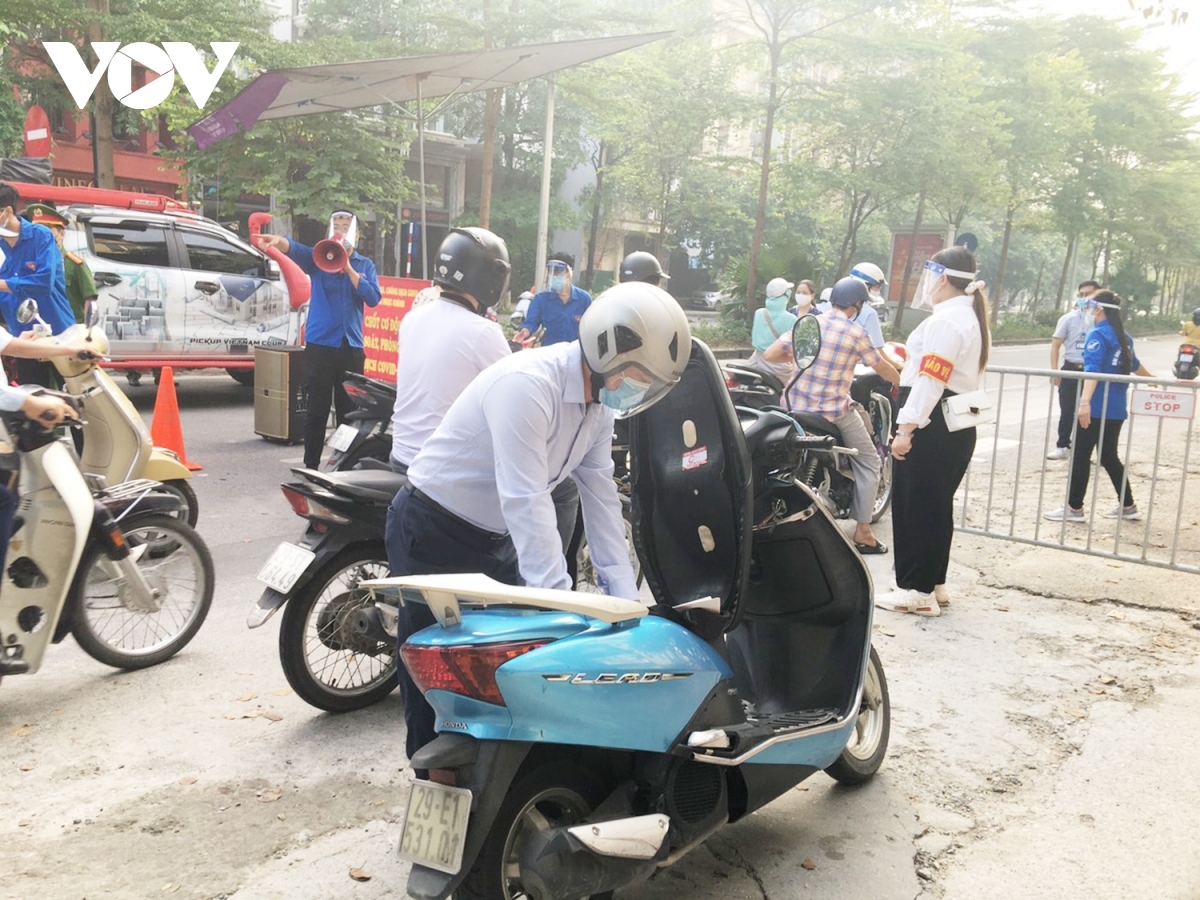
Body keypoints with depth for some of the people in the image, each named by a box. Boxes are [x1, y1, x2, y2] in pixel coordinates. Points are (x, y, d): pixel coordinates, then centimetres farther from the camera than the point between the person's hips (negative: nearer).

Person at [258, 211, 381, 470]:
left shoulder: (365, 265, 10)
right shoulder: (318, 257, 4)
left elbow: (373, 298, -5)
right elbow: (296, 248, -17)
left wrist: (348, 268, -11)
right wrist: (279, 241, -39)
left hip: (351, 345, 2)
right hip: (320, 344, -2)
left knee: (349, 410, 8)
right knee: (317, 410, 0)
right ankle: (311, 465, 7)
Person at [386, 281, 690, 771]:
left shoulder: (600, 401, -2)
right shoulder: (527, 383, -30)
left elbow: (601, 496, -3)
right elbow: (525, 500, -36)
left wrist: (627, 598, -8)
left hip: (493, 538, 8)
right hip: (433, 532, -8)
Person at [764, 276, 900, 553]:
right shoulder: (856, 333, -9)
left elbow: (769, 354, 1)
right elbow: (882, 368, 4)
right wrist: (903, 382, 24)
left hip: (796, 406, 5)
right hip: (834, 412, -5)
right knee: (868, 464, 11)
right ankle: (862, 532, 9)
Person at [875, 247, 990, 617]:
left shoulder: (945, 320, -16)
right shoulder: (971, 316, 18)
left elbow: (930, 381, -23)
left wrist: (906, 429, -24)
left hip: (933, 424, -11)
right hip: (959, 424, 11)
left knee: (914, 505, -3)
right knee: (936, 505, 16)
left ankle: (916, 591, 2)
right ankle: (933, 583, 24)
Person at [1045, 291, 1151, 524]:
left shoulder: (1097, 334, -10)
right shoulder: (1123, 337, 15)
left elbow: (1092, 369, -24)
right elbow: (1134, 365, 33)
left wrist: (1085, 402, -35)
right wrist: (1151, 379, 54)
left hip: (1097, 408, -8)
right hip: (1116, 409, 8)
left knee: (1080, 455, -2)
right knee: (1109, 456, 17)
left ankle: (1074, 508, 2)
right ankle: (1127, 506, 23)